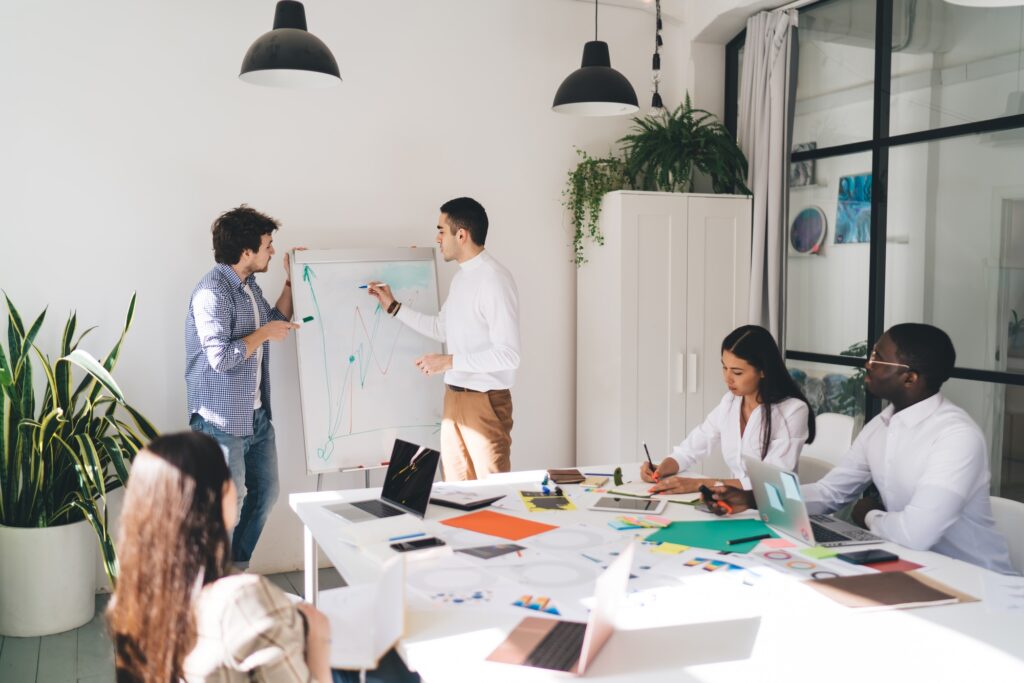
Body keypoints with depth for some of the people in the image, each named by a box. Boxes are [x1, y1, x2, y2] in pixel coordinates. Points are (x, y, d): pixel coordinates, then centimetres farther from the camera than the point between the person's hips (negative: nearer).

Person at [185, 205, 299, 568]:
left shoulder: (249, 285, 9)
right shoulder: (212, 293, -21)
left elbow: (275, 322, 23)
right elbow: (221, 357, -27)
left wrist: (291, 281, 14)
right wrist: (264, 334, -15)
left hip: (257, 415, 10)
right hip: (222, 421, -10)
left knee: (265, 493, 17)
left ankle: (237, 570, 33)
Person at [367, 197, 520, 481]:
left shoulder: (495, 280, -19)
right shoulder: (461, 276, 10)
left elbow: (508, 355, -23)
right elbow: (442, 328, 22)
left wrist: (449, 361, -21)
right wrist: (393, 306, 19)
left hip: (485, 402, -9)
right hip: (454, 397, 9)